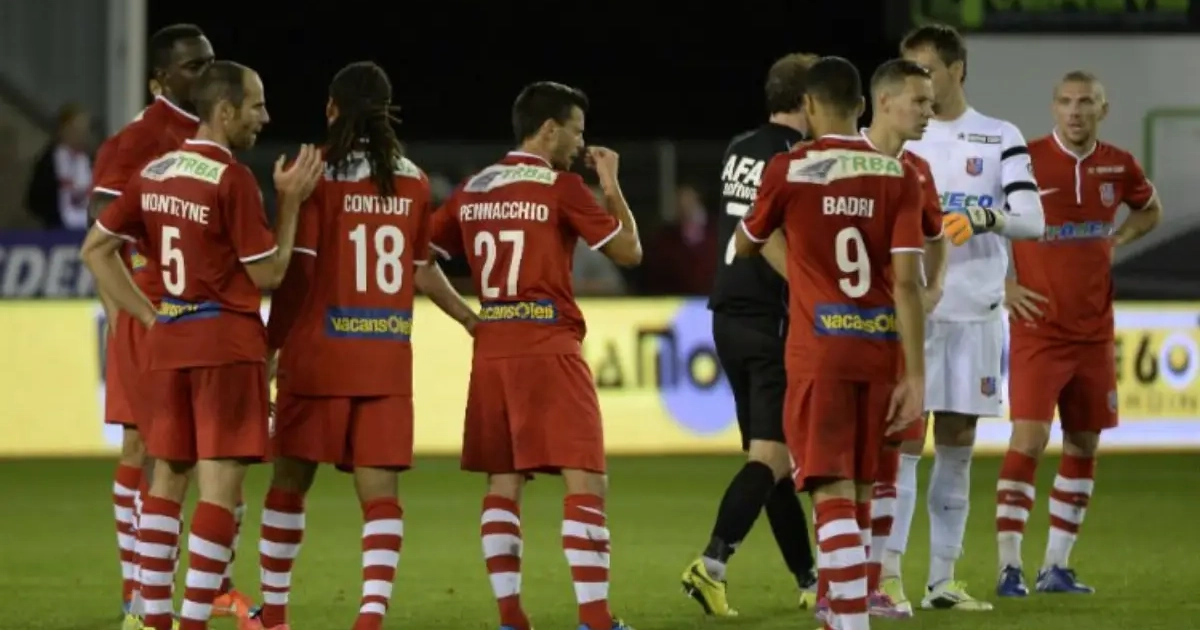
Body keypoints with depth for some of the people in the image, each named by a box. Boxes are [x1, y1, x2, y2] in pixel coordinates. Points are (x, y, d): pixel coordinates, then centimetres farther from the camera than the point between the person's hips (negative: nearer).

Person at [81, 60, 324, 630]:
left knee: (168, 476, 12)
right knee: (221, 482, -5)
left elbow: (95, 249, 12)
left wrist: (148, 314, 13)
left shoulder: (153, 173, 8)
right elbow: (267, 274, -10)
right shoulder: (232, 179, -13)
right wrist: (290, 203, -3)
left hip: (166, 344, 7)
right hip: (226, 342, -7)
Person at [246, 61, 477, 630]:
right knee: (380, 491, 1)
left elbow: (296, 268, -9)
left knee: (290, 481, 11)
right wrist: (471, 318, 30)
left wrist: (271, 347, -4)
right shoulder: (411, 181, 7)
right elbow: (423, 271, 15)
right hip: (388, 359, 3)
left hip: (318, 352, -2)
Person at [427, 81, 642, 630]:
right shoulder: (561, 187, -6)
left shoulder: (472, 189, 11)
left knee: (503, 482, 10)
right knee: (585, 480, -5)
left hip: (491, 351, 6)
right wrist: (612, 186, 11)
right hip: (548, 348, -6)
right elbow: (628, 251, 0)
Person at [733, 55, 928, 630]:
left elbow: (744, 247, 12)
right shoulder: (898, 175, 0)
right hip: (879, 348, 3)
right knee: (859, 490, 16)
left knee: (833, 492, -7)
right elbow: (907, 280, -5)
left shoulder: (788, 170, -5)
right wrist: (915, 374, -4)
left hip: (818, 351, -3)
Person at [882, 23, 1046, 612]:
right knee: (903, 443, -8)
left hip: (975, 314, 1)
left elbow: (1032, 220, -6)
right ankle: (886, 574, -8)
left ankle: (943, 579, 11)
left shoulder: (1001, 139, 4)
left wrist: (981, 217, -24)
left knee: (957, 449, 6)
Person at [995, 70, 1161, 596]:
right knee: (1029, 439, -14)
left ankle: (1056, 567, 17)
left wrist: (1114, 241, 7)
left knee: (1084, 445, 8)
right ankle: (1009, 568, -12)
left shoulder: (1118, 166, 3)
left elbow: (1150, 211, 25)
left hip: (1094, 331, 5)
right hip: (1038, 329, -5)